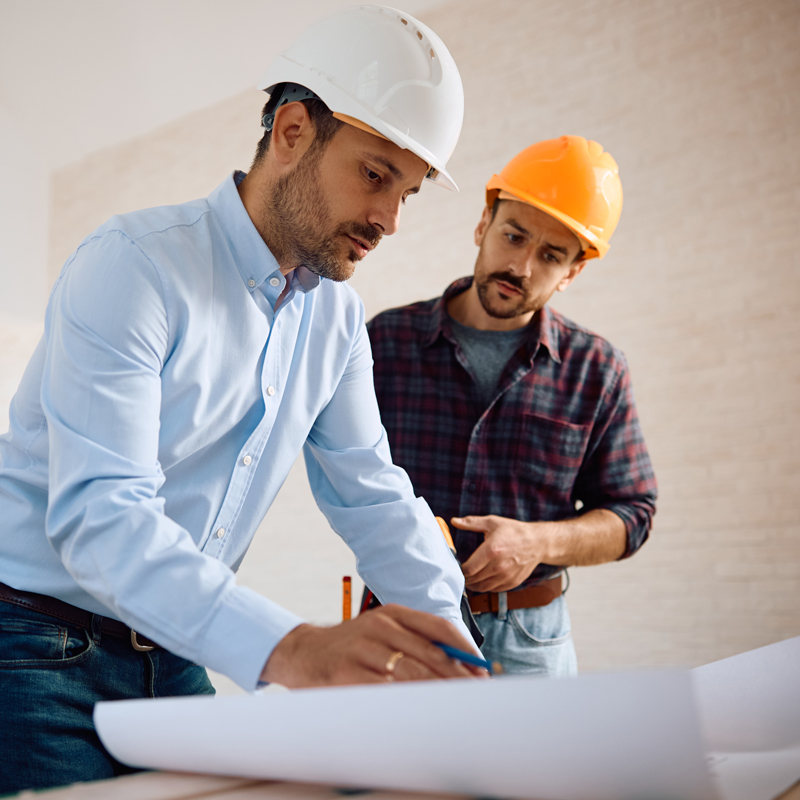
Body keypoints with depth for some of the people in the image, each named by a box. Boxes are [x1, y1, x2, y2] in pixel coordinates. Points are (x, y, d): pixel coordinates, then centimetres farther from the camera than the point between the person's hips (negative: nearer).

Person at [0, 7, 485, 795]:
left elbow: (373, 495, 3)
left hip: (173, 655, 6)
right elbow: (98, 514, -29)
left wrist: (449, 645, -12)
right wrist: (290, 648, -42)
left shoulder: (336, 316, 3)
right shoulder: (134, 265, -19)